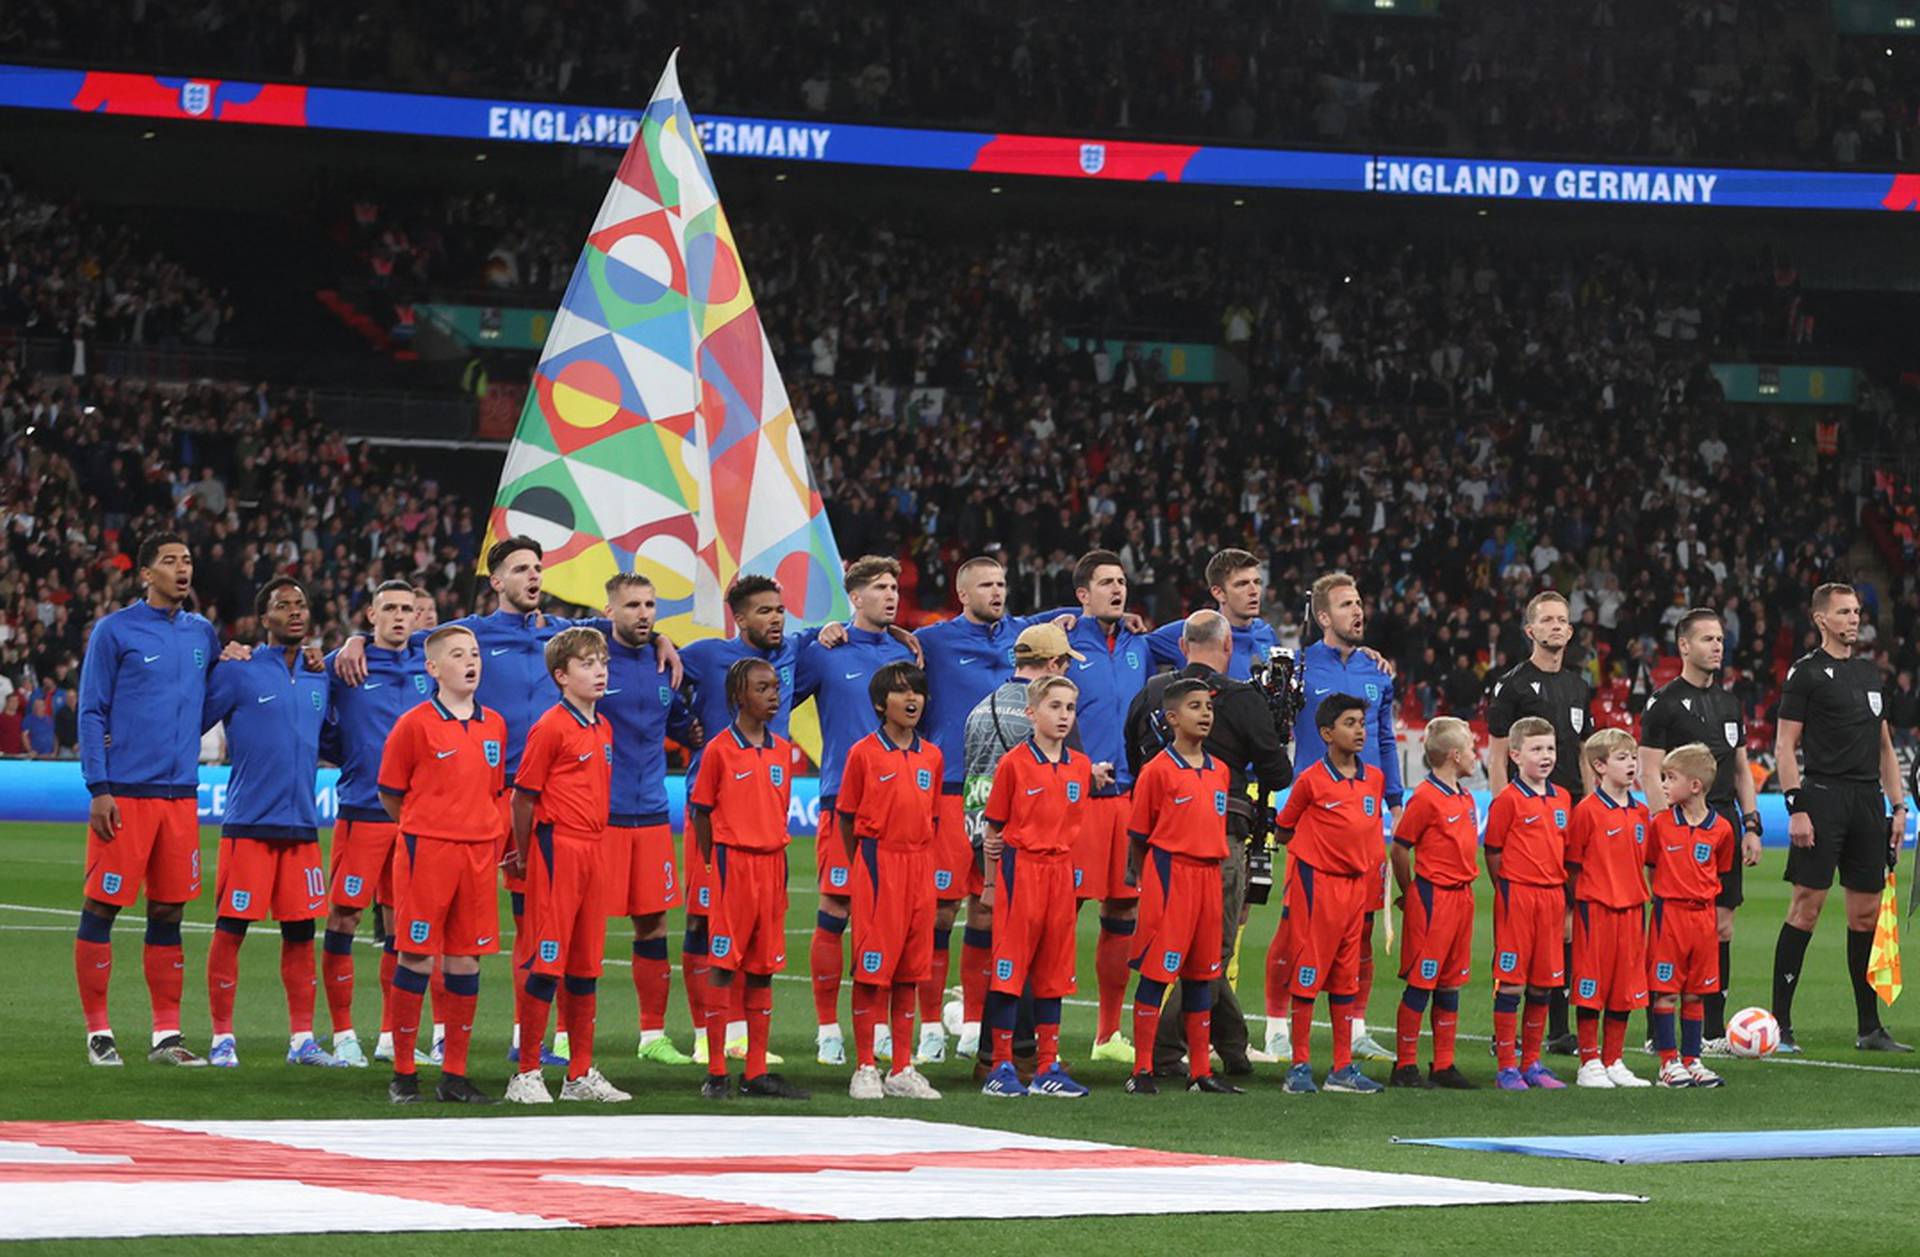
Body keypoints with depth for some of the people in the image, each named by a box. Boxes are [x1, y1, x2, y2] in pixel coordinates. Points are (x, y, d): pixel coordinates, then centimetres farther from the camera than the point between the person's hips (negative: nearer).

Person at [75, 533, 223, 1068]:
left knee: (168, 912, 7)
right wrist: (98, 788, -10)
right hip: (125, 793, -5)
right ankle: (98, 1032, 5)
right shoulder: (115, 631, -2)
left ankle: (167, 1035, 11)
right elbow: (91, 713, -3)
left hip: (180, 793, 5)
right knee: (101, 907, -2)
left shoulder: (201, 633, 13)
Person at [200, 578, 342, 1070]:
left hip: (302, 826, 5)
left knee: (301, 932, 7)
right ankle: (222, 1038, 3)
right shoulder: (238, 673, -3)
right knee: (230, 929, -3)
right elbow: (190, 725, -1)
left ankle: (302, 1038, 13)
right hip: (249, 824, -5)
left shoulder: (318, 680, 13)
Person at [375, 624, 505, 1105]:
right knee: (417, 959, -3)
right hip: (426, 850, -5)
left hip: (478, 853, 5)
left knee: (466, 961, 5)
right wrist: (427, 830, 5)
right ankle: (404, 1075, 4)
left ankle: (455, 1076, 12)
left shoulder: (494, 725, 10)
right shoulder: (415, 724, -5)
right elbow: (390, 795, 2)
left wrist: (481, 830, 9)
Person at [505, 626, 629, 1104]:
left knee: (586, 966, 11)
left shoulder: (603, 729, 13)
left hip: (593, 850, 8)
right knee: (546, 962, -5)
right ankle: (527, 1074, 0)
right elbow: (524, 795, -7)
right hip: (557, 849, -7)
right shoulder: (551, 728, -10)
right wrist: (525, 856, -1)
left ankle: (581, 1074, 18)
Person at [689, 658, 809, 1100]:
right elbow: (701, 813, -1)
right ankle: (716, 1073, 0)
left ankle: (756, 1073, 12)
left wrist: (780, 868, 10)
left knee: (763, 969, 7)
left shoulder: (782, 750, 11)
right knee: (723, 966, -3)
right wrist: (713, 866, -4)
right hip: (732, 863, -5)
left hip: (771, 863, 5)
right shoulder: (720, 749, -5)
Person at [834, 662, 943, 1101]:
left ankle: (902, 1071, 12)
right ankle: (866, 1069, 2)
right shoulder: (864, 753, -3)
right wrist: (862, 866, 1)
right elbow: (847, 818, 1)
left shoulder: (931, 756, 10)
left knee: (910, 969, 7)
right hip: (877, 862, -5)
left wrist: (921, 858, 9)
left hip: (920, 865, 5)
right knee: (872, 968, -3)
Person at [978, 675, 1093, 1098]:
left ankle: (1048, 1067, 14)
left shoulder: (1080, 766, 9)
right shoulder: (1014, 764, -5)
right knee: (1010, 969, -3)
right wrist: (991, 876, -1)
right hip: (1020, 869, -5)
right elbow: (995, 826, -1)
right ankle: (1002, 1067, 2)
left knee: (1053, 971, 9)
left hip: (1061, 871, 5)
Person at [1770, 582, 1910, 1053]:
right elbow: (1785, 744, -6)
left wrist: (1897, 805, 15)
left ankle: (1869, 1027, 12)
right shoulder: (1806, 672, -3)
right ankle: (1779, 1022, -5)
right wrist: (1795, 808, -14)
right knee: (1806, 905, -9)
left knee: (1866, 912, 7)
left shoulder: (1869, 672, 18)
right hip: (1823, 795, -6)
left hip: (1867, 799, 6)